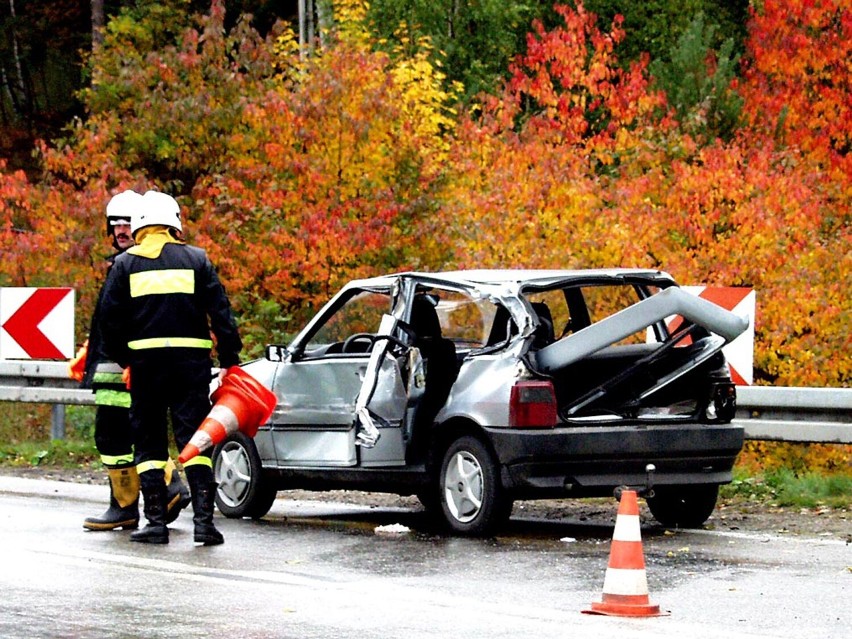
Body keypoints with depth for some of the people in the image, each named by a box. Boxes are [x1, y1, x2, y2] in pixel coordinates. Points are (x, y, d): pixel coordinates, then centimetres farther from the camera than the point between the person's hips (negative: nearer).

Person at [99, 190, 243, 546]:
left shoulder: (125, 264, 5)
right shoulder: (196, 260, 5)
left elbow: (110, 319, 2)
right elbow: (221, 313, 2)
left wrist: (123, 360, 14)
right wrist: (229, 359, 7)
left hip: (145, 361, 0)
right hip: (192, 361, 0)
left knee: (149, 443, 7)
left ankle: (156, 522, 2)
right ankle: (203, 520, -9)